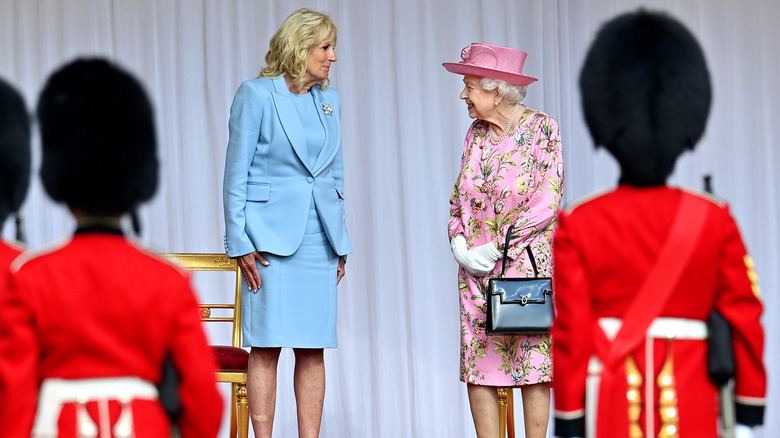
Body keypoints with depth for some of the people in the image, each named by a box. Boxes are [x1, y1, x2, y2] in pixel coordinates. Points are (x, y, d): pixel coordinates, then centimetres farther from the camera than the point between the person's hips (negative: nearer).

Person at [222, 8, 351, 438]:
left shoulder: (330, 100, 13)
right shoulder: (256, 94, -4)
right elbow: (236, 174, -4)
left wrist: (340, 244, 14)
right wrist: (240, 243, -10)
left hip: (318, 238, 5)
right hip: (271, 235, -5)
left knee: (313, 348, 4)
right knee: (266, 346, -5)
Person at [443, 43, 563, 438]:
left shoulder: (541, 128, -6)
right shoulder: (476, 133, 11)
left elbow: (547, 202, -12)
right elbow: (458, 199, 15)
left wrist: (495, 248, -15)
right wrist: (459, 245, -4)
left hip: (527, 262, -5)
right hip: (476, 269, 5)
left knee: (532, 360, -4)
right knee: (477, 363, 1)